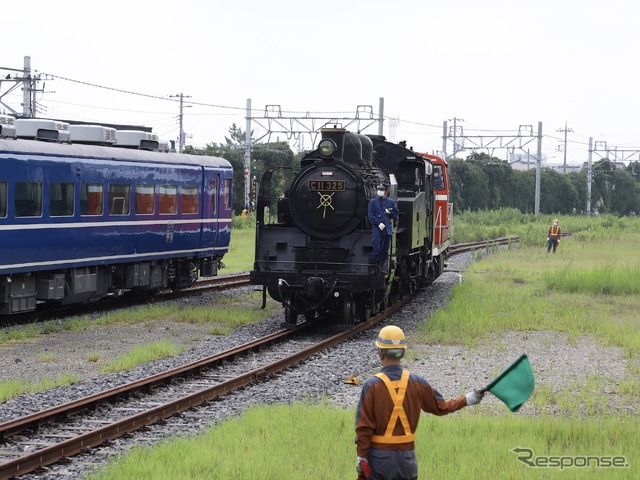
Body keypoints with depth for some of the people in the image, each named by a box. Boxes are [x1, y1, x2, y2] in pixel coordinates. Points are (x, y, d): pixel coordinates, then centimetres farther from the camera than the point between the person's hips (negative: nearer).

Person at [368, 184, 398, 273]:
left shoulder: (391, 202, 11)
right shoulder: (373, 202, 3)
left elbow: (395, 215, 14)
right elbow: (371, 215, -3)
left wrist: (389, 213, -7)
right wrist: (378, 223, -14)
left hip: (387, 229, 3)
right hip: (377, 229, -3)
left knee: (385, 251, 7)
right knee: (376, 249, -12)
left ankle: (382, 267, 16)